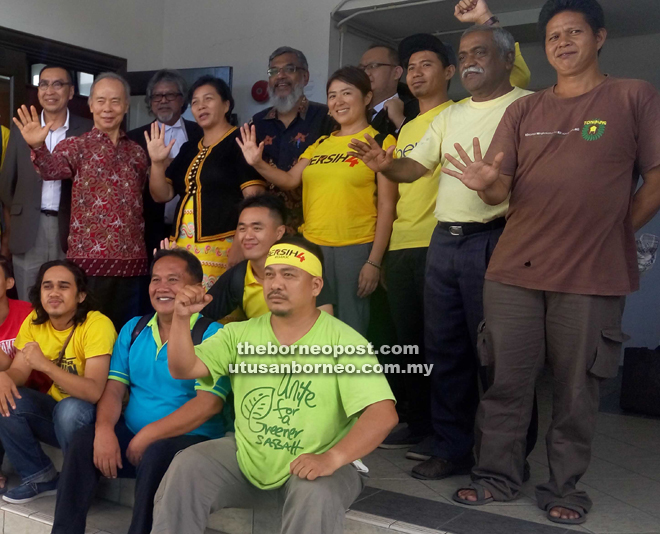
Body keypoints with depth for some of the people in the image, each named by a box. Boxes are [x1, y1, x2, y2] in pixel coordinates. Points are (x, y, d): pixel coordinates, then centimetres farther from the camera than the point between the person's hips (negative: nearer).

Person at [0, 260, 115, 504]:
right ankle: (40, 476, 1)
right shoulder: (33, 322, -3)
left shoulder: (97, 325, -23)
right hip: (57, 409, 6)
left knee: (70, 409, -35)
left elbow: (94, 392, -31)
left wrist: (45, 365, -41)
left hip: (93, 414, -6)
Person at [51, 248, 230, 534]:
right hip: (131, 436, 6)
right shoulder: (133, 329, 11)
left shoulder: (211, 334, -10)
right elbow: (114, 389, 5)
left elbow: (208, 403, -20)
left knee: (156, 454, -34)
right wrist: (104, 430, -16)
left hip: (190, 440, -5)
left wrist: (147, 436, -21)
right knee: (83, 440, -17)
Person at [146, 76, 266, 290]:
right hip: (181, 245, 6)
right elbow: (162, 195, 16)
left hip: (221, 246, -6)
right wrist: (157, 162, 0)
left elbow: (253, 198, -9)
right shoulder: (189, 149, 19)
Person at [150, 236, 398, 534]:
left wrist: (331, 459, -35)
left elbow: (382, 414, -22)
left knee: (316, 493, -34)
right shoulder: (241, 334, 4)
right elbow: (183, 370, -2)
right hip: (245, 458, 4)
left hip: (312, 465, -4)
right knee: (185, 468, -16)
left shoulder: (344, 341, -13)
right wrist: (181, 318, -19)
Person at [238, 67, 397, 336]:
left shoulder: (381, 142, -4)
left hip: (355, 249, -5)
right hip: (311, 246, 6)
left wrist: (374, 261, -13)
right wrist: (258, 163, -8)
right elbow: (290, 180, 10)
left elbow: (386, 206, -8)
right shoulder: (320, 144, 15)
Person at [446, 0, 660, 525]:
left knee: (576, 389, 6)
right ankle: (498, 475, 22)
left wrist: (613, 235, -1)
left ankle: (565, 486, 22)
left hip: (593, 276, -3)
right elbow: (501, 189, 6)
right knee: (508, 382, 8)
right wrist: (486, 182, -17)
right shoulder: (524, 110, 12)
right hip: (514, 270, 3)